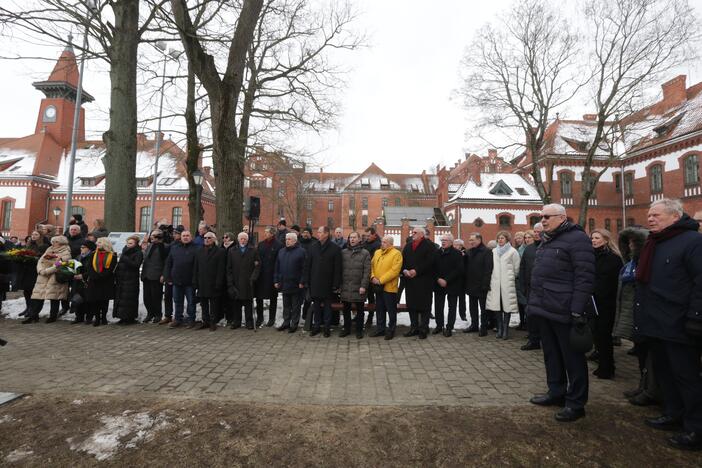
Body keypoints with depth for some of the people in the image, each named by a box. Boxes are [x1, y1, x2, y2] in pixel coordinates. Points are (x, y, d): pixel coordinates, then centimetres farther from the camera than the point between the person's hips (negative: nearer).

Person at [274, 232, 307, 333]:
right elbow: (277, 268, 13)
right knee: (286, 305, 15)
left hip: (295, 285, -5)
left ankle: (294, 324, 16)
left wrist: (302, 282, -14)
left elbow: (304, 268, -10)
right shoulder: (281, 251, 11)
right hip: (284, 284, 5)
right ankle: (286, 322, 26)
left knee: (295, 306, 6)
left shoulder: (301, 251, -7)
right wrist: (276, 280, 7)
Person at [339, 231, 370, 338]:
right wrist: (339, 284, 2)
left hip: (359, 287, -2)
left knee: (359, 310, 8)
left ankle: (359, 330, 22)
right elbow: (340, 269, 8)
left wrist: (364, 286, -13)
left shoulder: (365, 253, -1)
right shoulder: (343, 252, 7)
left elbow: (367, 271, -6)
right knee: (346, 309, 13)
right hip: (345, 287, 3)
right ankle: (346, 328, 28)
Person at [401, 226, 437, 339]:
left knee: (424, 305, 0)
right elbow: (403, 261, 12)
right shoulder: (408, 246, 17)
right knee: (411, 305, 9)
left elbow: (430, 262, -14)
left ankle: (423, 329, 9)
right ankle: (414, 328, 19)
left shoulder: (429, 245, -3)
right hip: (409, 280, 6)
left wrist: (416, 271, -18)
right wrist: (404, 270, -8)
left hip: (424, 281, -6)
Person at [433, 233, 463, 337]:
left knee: (452, 307, 5)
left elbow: (458, 270, -12)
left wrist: (446, 280, -17)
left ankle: (449, 328, 14)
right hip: (438, 284, 3)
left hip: (452, 285, -3)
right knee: (438, 306, 7)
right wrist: (438, 279, -10)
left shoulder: (457, 254, -5)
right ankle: (439, 325, 20)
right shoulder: (437, 253, 6)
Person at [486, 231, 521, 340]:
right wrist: (492, 277, 13)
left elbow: (516, 268, 2)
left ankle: (505, 329, 6)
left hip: (508, 283, -3)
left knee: (507, 305, -2)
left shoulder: (513, 251, 1)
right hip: (495, 283, 3)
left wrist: (511, 278, 9)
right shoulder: (494, 251, 12)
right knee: (496, 305, 1)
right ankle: (499, 328, 11)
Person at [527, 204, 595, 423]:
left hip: (564, 311, -9)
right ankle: (556, 392, 32)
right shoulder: (547, 241, 17)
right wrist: (534, 302, 19)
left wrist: (578, 310, -21)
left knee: (572, 357, 3)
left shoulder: (576, 238, -11)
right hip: (545, 308, 9)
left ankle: (576, 403, 15)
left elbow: (584, 277, -18)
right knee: (551, 354, 18)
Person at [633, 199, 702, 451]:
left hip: (677, 326, -8)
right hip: (654, 324, 8)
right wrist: (641, 315, 19)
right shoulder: (653, 244, 14)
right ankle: (673, 415, 32)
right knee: (664, 372, 18)